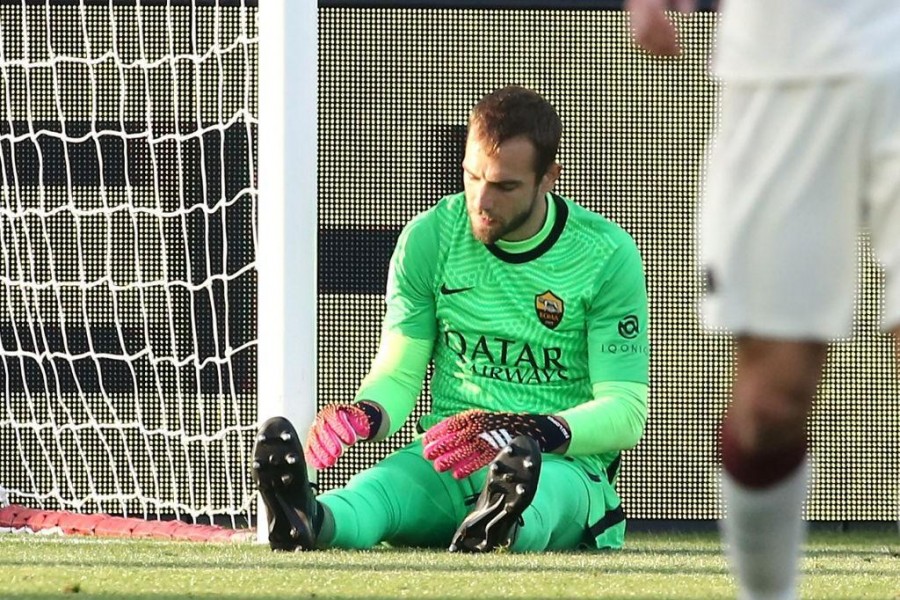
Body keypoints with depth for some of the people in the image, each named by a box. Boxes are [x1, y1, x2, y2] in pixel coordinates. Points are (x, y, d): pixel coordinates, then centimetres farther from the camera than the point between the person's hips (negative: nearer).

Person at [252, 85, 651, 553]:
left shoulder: (607, 255, -3)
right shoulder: (428, 239, 5)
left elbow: (627, 412, -7)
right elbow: (398, 374, 9)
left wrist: (536, 433, -26)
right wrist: (364, 415, -17)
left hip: (565, 465, -2)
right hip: (448, 462, 2)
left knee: (543, 492, -42)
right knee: (384, 485, -36)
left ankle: (501, 525, -76)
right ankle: (314, 520, -69)